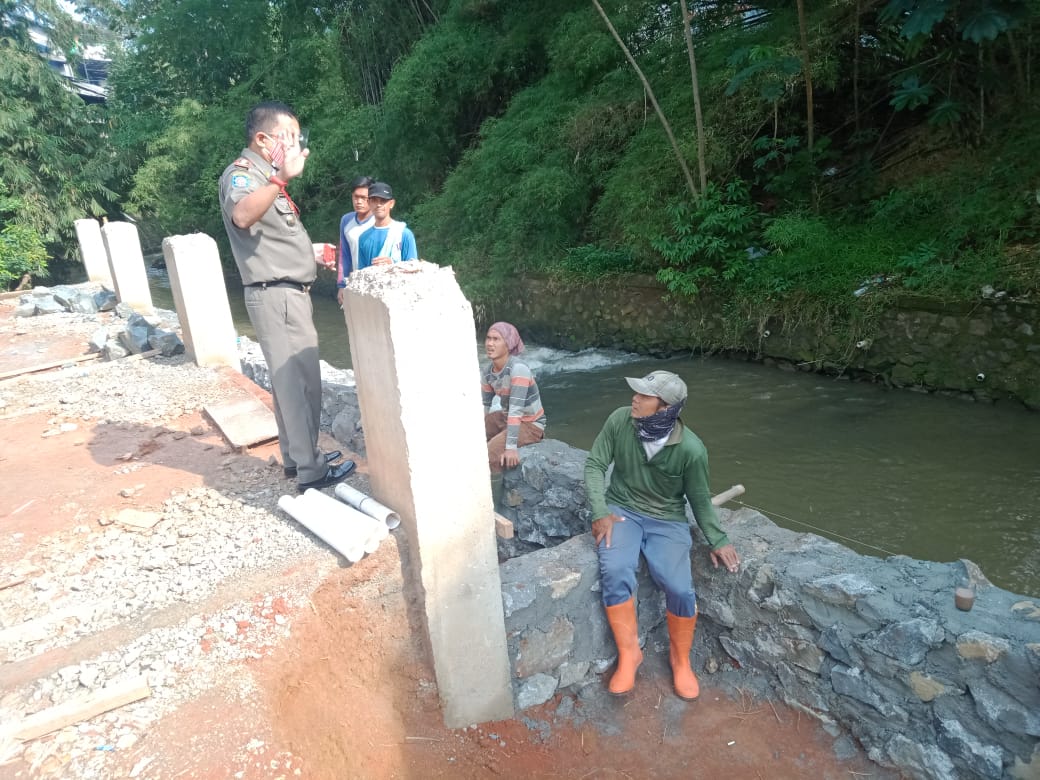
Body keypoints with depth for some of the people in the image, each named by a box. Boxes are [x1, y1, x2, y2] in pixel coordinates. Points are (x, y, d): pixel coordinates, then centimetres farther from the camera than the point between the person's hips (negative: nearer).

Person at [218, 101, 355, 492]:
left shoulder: (264, 176, 17)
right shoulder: (241, 174, -14)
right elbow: (242, 216, -40)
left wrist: (313, 249, 35)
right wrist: (282, 178, -50)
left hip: (289, 292, 10)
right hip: (275, 295, -10)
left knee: (290, 379, 15)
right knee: (300, 381, -7)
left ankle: (297, 456, 26)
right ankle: (311, 470, 2)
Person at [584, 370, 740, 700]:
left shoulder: (691, 449, -18)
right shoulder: (620, 420, -14)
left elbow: (700, 500, -1)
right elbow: (595, 464, -6)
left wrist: (718, 540, -5)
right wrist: (601, 513, -14)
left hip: (667, 520, -1)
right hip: (621, 510, 1)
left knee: (680, 588, -20)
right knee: (615, 572, -27)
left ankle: (680, 657, 11)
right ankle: (629, 652, -4)